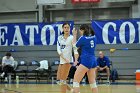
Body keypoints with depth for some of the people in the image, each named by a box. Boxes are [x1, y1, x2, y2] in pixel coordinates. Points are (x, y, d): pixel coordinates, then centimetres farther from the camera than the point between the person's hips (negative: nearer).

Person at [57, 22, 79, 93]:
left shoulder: (71, 38, -5)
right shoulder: (59, 38, 8)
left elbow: (75, 49, -10)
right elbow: (58, 49, -1)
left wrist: (76, 60, -24)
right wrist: (64, 58, -16)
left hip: (68, 61, -6)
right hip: (61, 60, 6)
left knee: (62, 80, -6)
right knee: (58, 80, 7)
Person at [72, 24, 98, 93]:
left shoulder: (83, 38, -8)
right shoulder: (93, 37, 10)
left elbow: (75, 46, 9)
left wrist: (74, 35, 16)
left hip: (85, 61, -7)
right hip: (93, 61, 7)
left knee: (76, 80, -6)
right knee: (92, 82, 11)